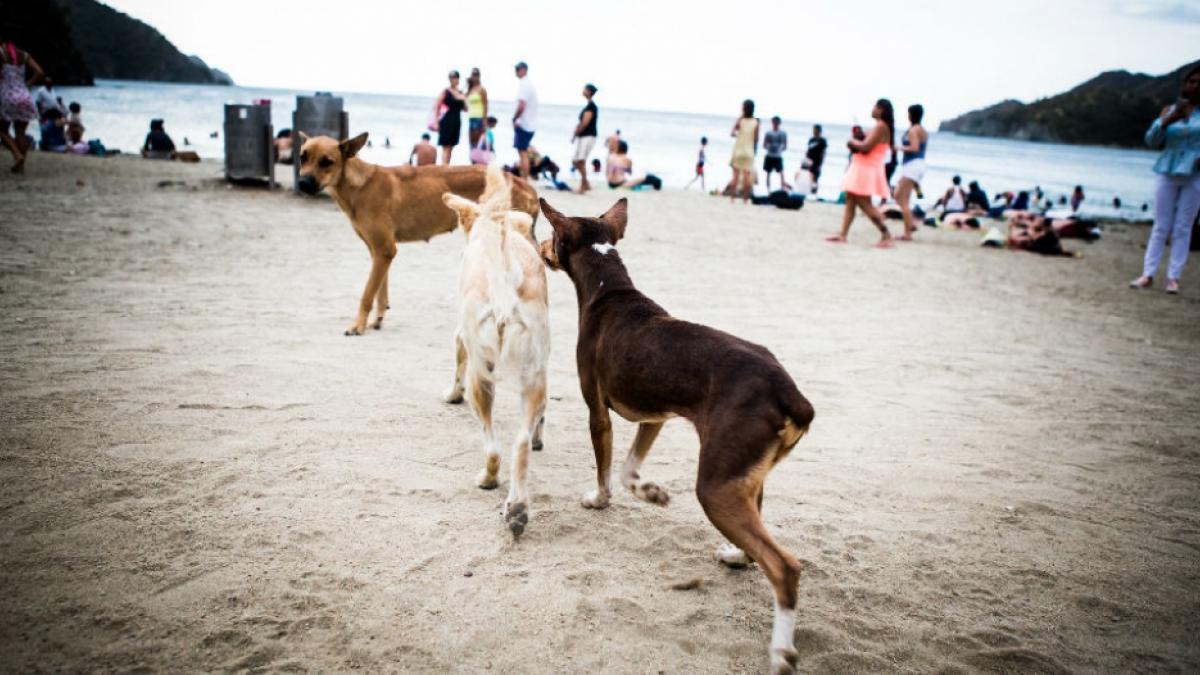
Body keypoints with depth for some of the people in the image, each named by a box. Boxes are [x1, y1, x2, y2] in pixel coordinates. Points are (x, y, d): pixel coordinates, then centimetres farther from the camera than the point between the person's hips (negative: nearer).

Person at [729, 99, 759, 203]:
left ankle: (733, 197, 3)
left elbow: (732, 133, -15)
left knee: (736, 174, 4)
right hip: (749, 151, 1)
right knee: (747, 176, 3)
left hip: (738, 151, -1)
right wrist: (755, 151, 13)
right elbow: (756, 139, -1)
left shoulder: (740, 120, -7)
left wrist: (737, 134, 5)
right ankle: (746, 198, 4)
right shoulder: (756, 122, -2)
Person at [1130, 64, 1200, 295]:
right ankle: (1148, 274, 4)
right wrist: (1166, 121, -15)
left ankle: (1173, 277, 4)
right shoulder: (1170, 110, 7)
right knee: (1161, 227, 2)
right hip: (1167, 172, 1)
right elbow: (1151, 140, 2)